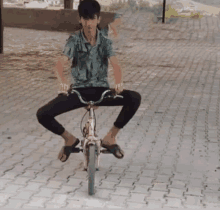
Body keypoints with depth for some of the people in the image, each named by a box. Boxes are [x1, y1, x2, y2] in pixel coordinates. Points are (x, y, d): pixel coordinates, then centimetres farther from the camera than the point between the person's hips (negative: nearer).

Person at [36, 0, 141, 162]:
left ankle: (110, 137, -5)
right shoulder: (74, 40, -6)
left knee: (135, 98, -26)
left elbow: (115, 65, -16)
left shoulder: (105, 42, -1)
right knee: (43, 114, -21)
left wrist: (119, 82, -40)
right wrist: (63, 82, -44)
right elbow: (60, 64, -20)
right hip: (78, 91, -1)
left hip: (101, 90, 1)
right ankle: (69, 139, 10)